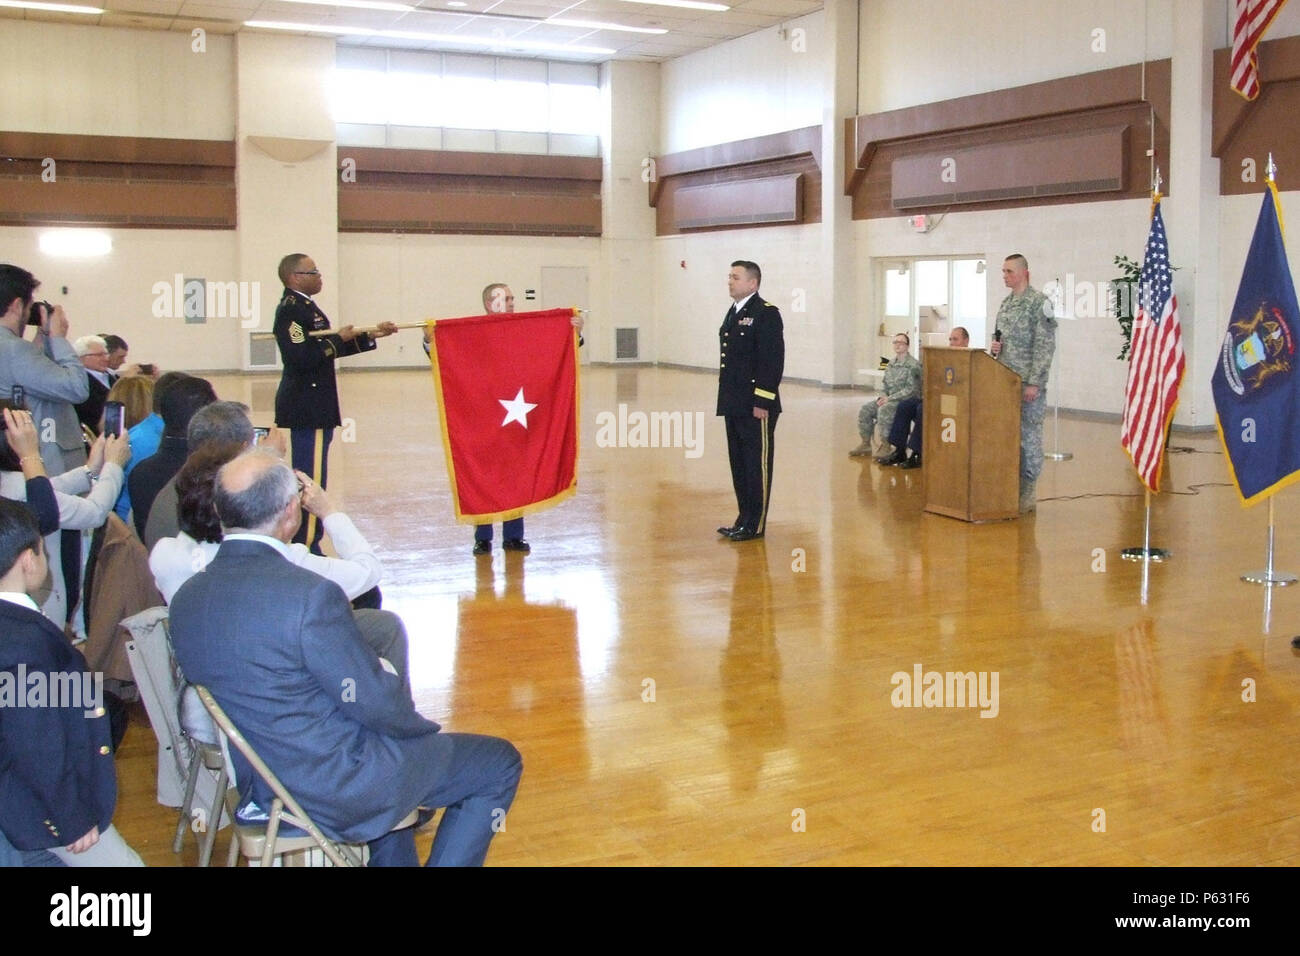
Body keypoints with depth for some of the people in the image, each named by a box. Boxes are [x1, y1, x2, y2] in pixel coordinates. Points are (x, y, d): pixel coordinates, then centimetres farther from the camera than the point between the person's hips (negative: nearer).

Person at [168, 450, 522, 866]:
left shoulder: (186, 597, -4)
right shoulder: (309, 594, -28)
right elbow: (374, 702, -20)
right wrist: (426, 727, 1)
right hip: (335, 791, -8)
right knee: (498, 763, 9)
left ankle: (391, 859, 38)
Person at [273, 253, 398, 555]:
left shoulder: (305, 307, 16)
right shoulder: (290, 310, -15)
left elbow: (327, 348, 23)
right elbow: (302, 357, -25)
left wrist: (371, 336, 19)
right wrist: (338, 339, -15)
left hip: (314, 407, 11)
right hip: (306, 407, -11)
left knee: (309, 477, 14)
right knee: (311, 478, -8)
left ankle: (306, 546, 21)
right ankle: (306, 549, -4)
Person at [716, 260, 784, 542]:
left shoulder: (767, 313, -11)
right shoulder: (734, 313, 15)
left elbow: (774, 361, -16)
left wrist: (762, 402, -19)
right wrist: (728, 400, 15)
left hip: (756, 405, -8)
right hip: (734, 404, 8)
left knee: (757, 465, 0)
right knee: (739, 464, 13)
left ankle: (755, 524, 7)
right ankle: (744, 518, 23)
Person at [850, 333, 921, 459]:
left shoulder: (913, 365, -10)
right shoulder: (891, 363, 14)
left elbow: (911, 389, -17)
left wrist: (890, 398, -18)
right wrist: (883, 396, -1)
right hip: (889, 399, 8)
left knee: (884, 410, -33)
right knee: (865, 410, -9)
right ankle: (866, 444, -1)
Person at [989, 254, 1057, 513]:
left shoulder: (1039, 302, -10)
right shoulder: (1006, 302, 14)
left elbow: (1045, 346, -14)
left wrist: (1034, 383, -18)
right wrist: (995, 347, 0)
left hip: (1028, 383, -7)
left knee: (1028, 435, -2)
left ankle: (1028, 491, 5)